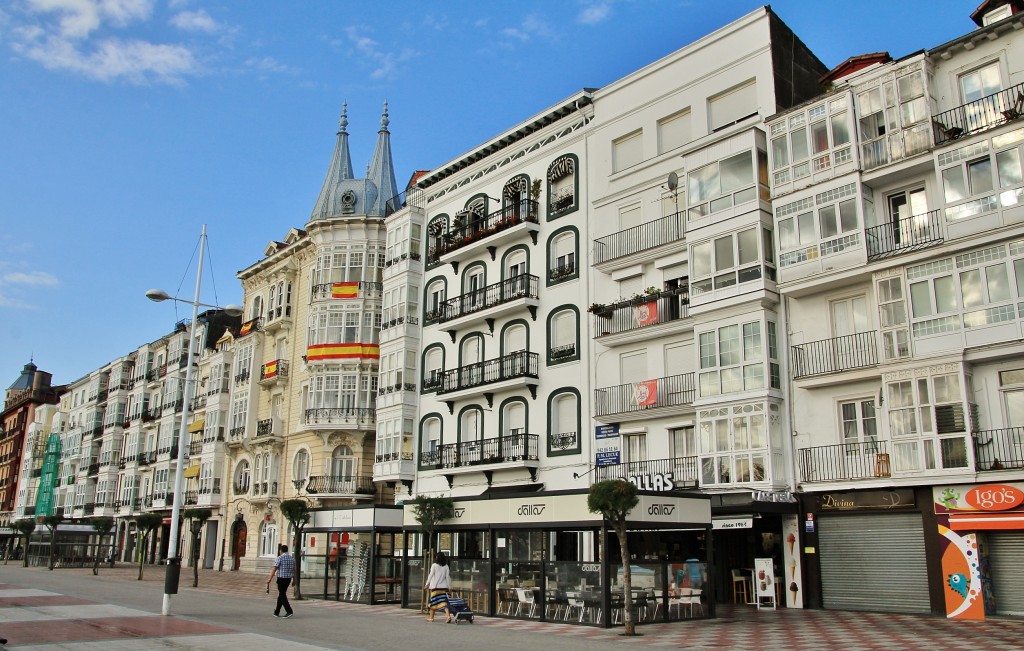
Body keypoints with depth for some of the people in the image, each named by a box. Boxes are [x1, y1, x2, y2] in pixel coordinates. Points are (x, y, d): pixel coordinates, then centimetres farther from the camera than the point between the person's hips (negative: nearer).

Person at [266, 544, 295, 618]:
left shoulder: (279, 558, -9)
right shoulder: (292, 558, 9)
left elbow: (274, 569, -15)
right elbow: (294, 570, 12)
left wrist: (270, 579, -13)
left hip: (281, 578, -6)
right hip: (288, 579, 6)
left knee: (282, 595, -2)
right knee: (281, 594, 17)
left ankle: (289, 611, -14)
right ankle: (276, 612, 24)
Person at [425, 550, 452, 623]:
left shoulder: (434, 565, -4)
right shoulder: (446, 566, 5)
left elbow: (431, 575, -5)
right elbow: (447, 577, 4)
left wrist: (427, 584, 1)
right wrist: (449, 586, 9)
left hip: (435, 586, -2)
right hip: (443, 586, 2)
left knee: (433, 601, 9)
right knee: (444, 601, -3)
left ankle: (431, 617, 19)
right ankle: (448, 615, -22)